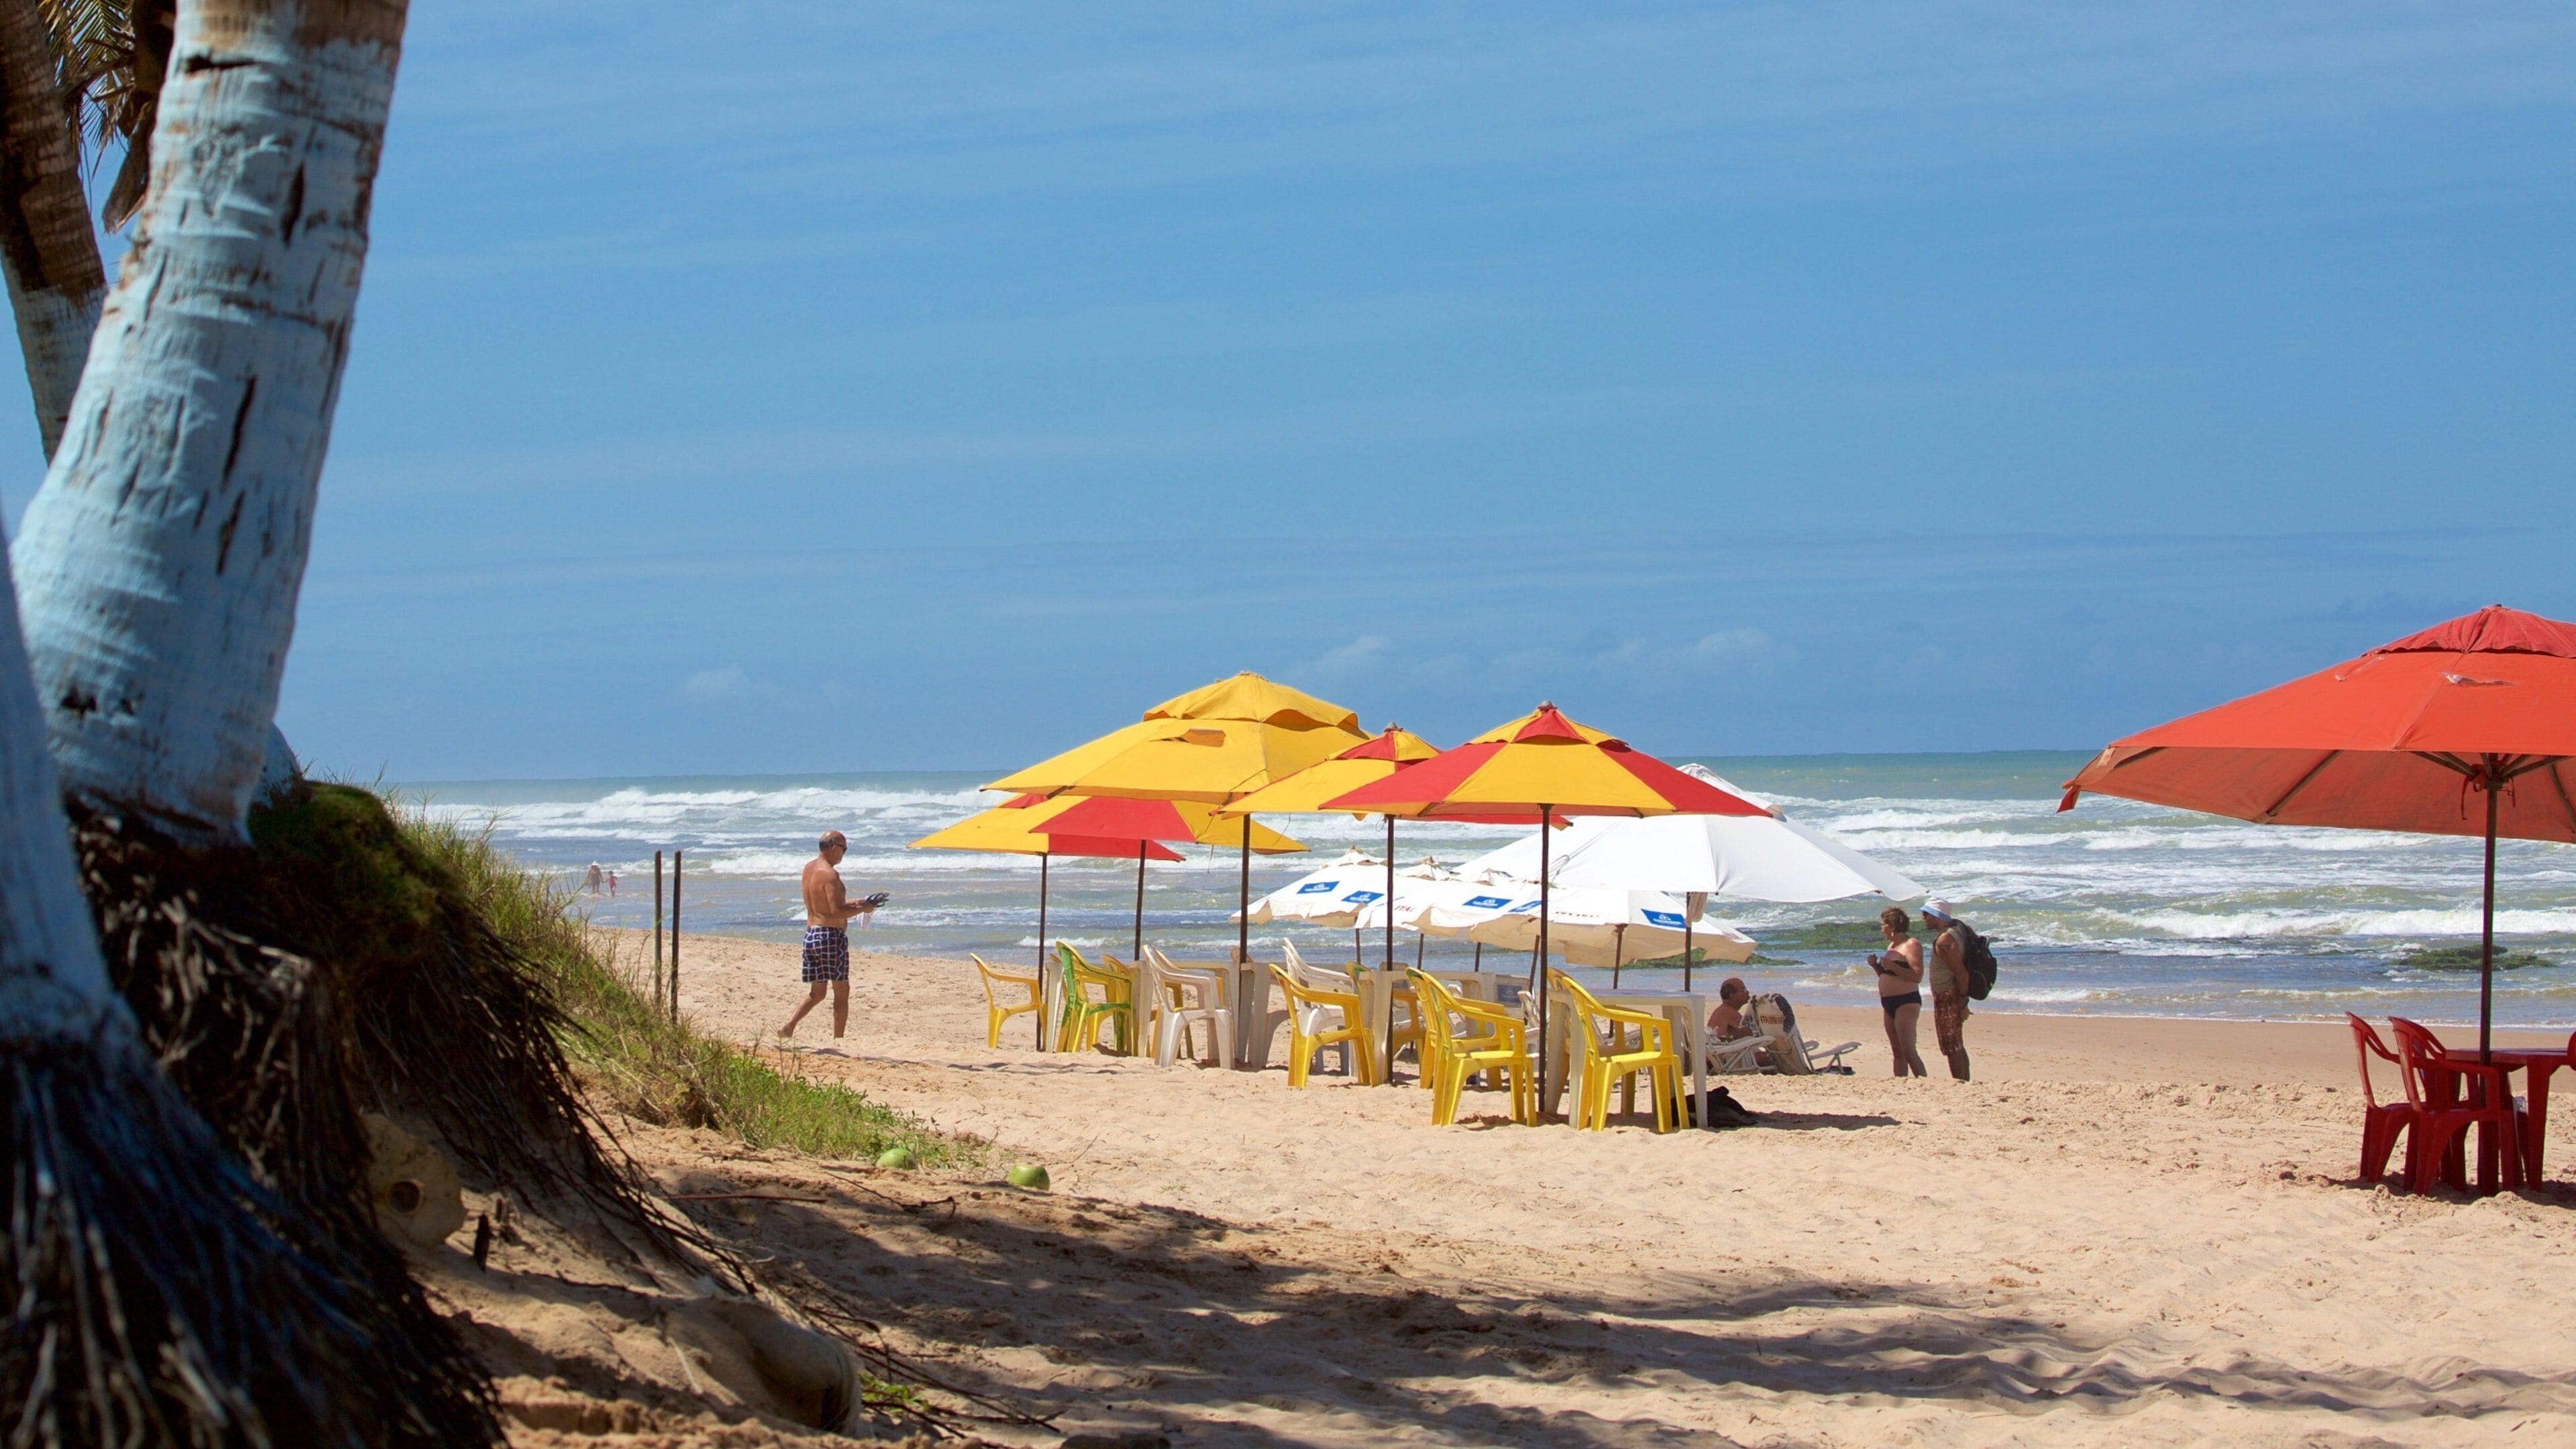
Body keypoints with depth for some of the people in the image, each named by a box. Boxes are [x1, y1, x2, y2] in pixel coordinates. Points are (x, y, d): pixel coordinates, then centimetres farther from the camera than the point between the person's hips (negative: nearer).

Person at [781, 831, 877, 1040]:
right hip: (832, 935, -8)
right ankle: (838, 1040, 3)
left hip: (811, 934, 8)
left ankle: (789, 1027, 1)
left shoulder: (809, 868, 13)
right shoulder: (829, 874, -15)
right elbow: (837, 911, -22)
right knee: (841, 991, 2)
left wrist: (852, 904, 18)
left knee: (817, 992, 15)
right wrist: (862, 909, -8)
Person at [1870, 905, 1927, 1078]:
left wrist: (1892, 966, -24)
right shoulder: (1892, 946, 17)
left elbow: (1917, 977, -21)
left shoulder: (1911, 945, -11)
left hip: (1906, 1003, -10)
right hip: (1889, 1004, 10)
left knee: (1908, 1052, -16)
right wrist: (1876, 966, 7)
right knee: (1898, 1052, 8)